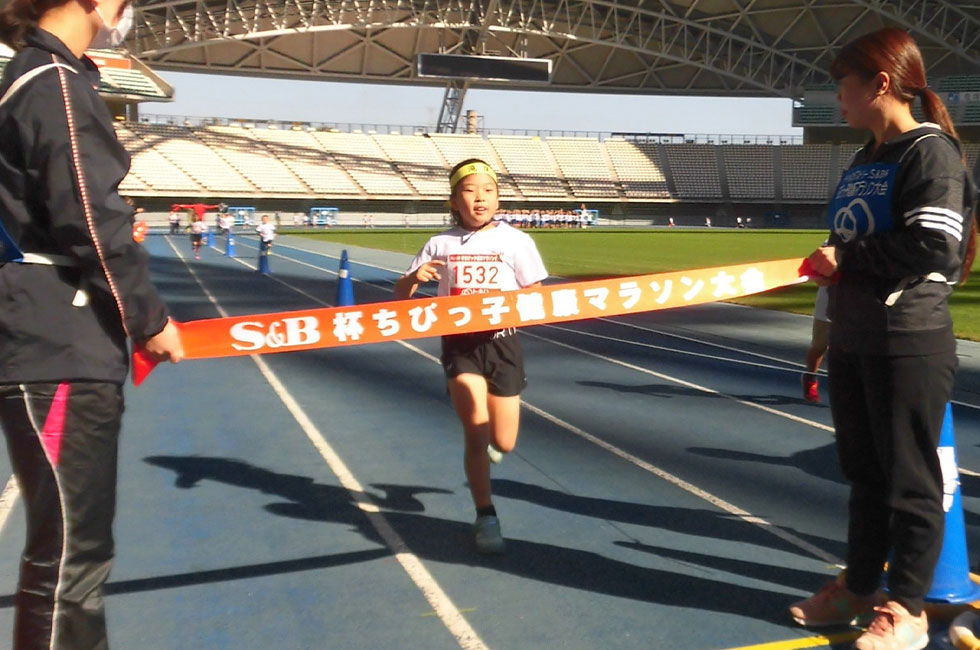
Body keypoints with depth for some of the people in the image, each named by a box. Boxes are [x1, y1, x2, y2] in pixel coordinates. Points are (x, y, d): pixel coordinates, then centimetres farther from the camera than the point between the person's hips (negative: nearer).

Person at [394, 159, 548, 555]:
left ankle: (486, 439, 44)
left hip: (501, 342, 0)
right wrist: (414, 277, -16)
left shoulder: (515, 241, -3)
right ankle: (486, 516, 6)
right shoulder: (440, 244, 1)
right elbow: (400, 296, 6)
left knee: (503, 443, 5)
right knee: (476, 428, -13)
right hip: (460, 344, 0)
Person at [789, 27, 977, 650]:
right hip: (853, 341, 8)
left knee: (909, 478, 2)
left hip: (910, 346, -8)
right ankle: (859, 586, 30)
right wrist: (830, 263, 1)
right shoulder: (864, 160, 14)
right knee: (863, 471, 16)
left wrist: (848, 259, -15)